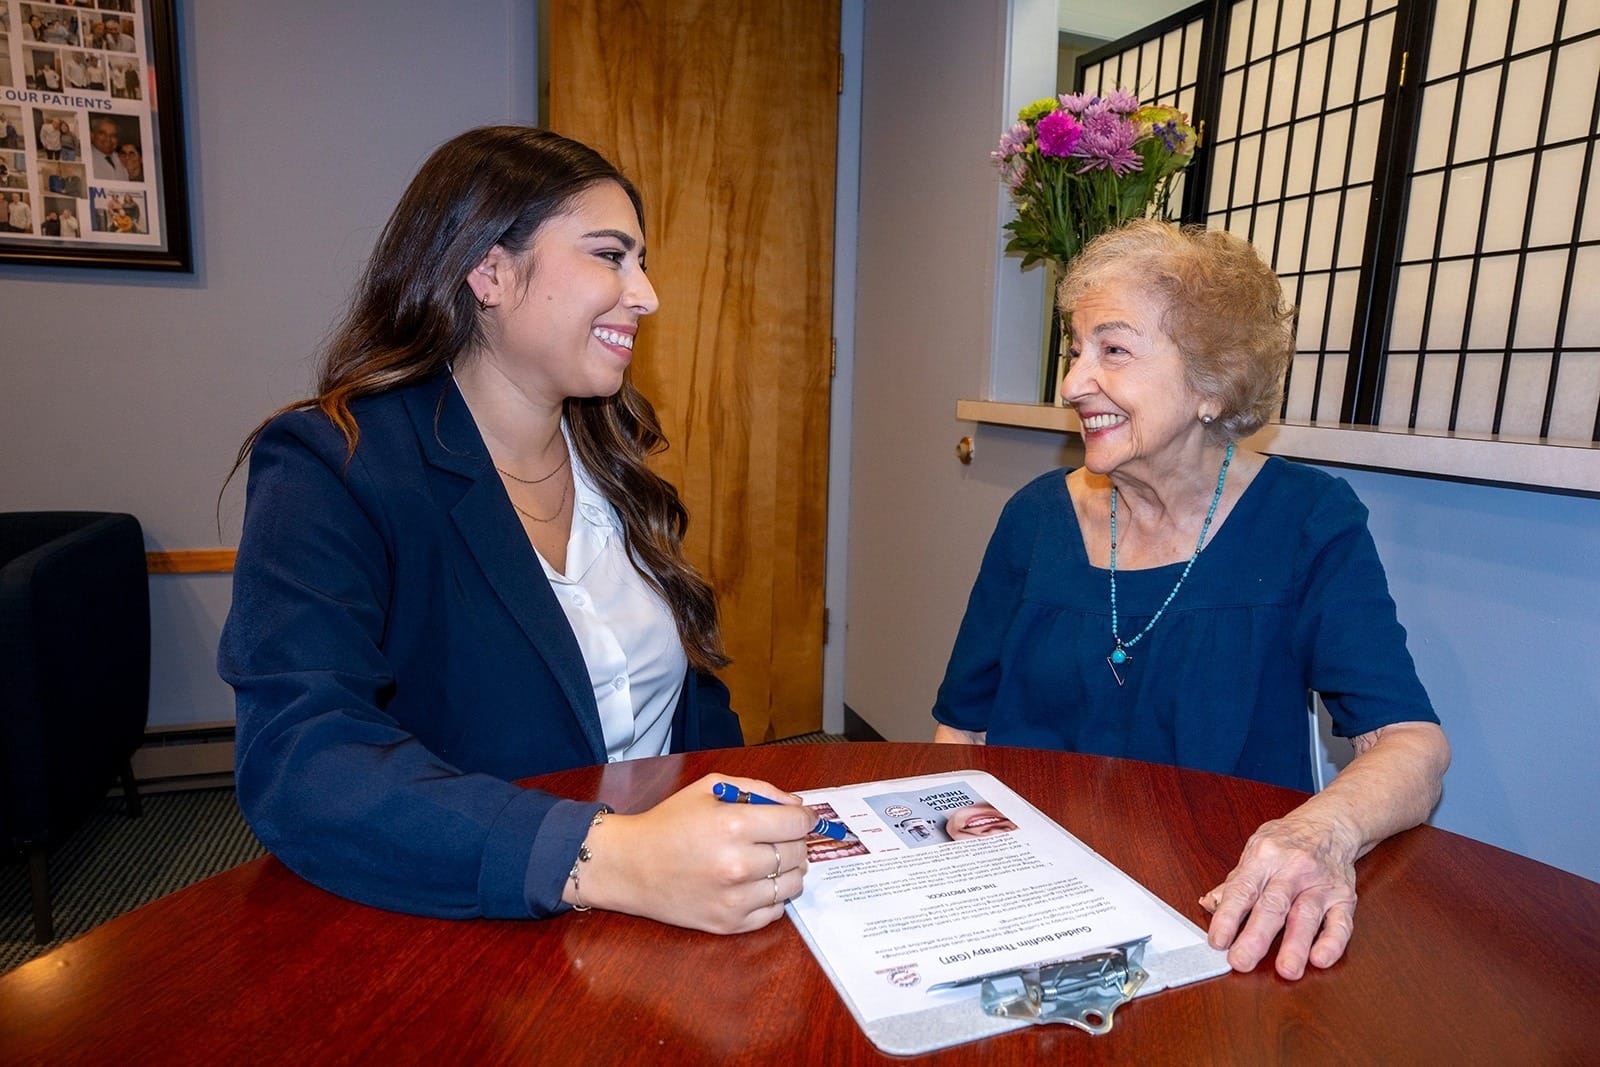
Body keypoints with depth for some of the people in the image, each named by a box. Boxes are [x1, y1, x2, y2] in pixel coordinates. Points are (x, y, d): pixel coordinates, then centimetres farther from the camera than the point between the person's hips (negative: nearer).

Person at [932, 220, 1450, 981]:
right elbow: (961, 727, 4)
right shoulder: (1038, 518, 0)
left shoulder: (1308, 524, -5)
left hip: (1222, 910, -1)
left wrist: (1324, 829, -36)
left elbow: (1410, 743, -15)